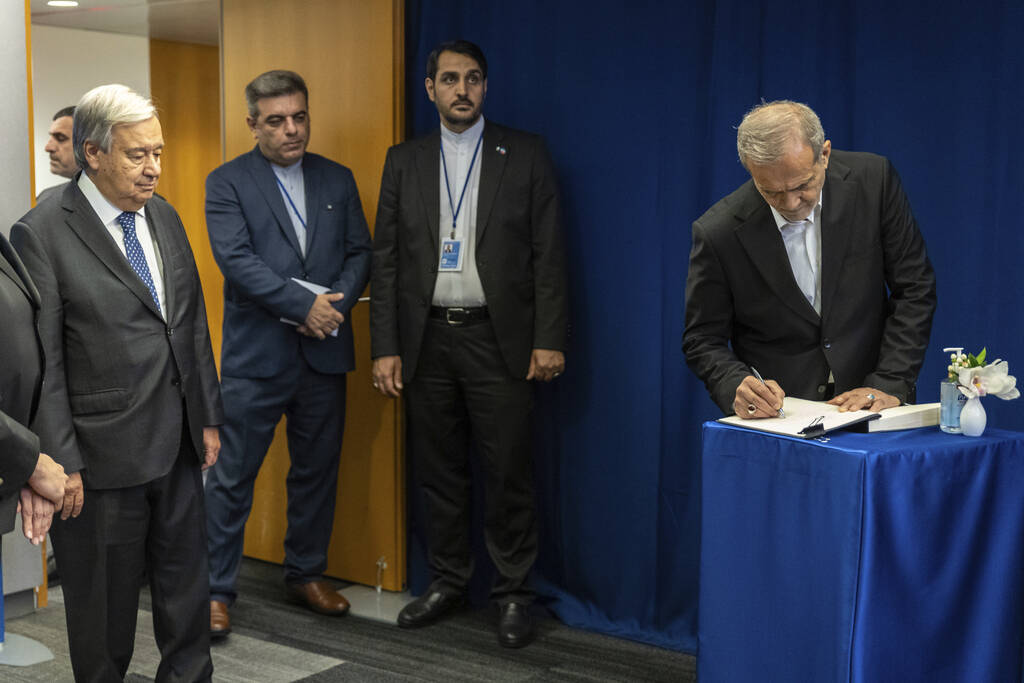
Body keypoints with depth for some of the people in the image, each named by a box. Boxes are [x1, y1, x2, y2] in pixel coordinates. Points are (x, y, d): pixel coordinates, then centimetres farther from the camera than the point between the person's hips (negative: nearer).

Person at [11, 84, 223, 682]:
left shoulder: (165, 218, 9)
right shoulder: (42, 234, -12)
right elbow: (41, 362, -14)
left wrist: (208, 418, 12)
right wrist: (61, 461, -15)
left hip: (177, 446, 6)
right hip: (103, 453, -6)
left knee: (186, 581, 16)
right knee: (104, 598, 10)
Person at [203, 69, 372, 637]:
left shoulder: (338, 180, 12)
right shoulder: (227, 183, -1)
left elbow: (360, 253, 8)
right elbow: (236, 259, -12)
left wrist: (334, 306, -10)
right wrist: (304, 304, -18)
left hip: (324, 354, 4)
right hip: (255, 355, -4)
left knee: (317, 471, 12)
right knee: (232, 476, -1)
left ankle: (306, 574, 28)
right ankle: (216, 590, 9)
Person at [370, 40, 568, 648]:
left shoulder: (526, 155, 2)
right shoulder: (404, 162, 8)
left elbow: (549, 254, -1)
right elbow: (386, 260, 7)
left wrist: (549, 340, -8)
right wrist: (385, 348, 1)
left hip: (499, 339, -3)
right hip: (427, 340, 3)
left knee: (509, 472, 0)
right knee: (438, 471, 11)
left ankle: (514, 592, 14)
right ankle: (448, 581, 26)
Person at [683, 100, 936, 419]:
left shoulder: (872, 179, -7)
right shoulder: (717, 233, -12)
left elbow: (914, 288, -1)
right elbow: (703, 339, -1)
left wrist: (891, 386, -9)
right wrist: (737, 386, -21)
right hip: (775, 414, -1)